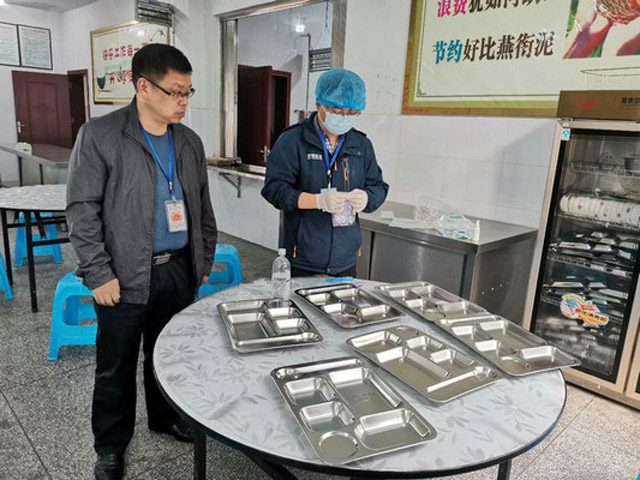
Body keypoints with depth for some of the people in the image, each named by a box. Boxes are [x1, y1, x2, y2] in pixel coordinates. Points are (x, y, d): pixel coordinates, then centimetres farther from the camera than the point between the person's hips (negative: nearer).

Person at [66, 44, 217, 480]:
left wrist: (205, 260, 12)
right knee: (116, 367, 11)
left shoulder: (190, 142, 6)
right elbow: (82, 210, -10)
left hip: (179, 270, 4)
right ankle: (111, 444, 33)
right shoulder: (99, 136, -9)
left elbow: (202, 207, 13)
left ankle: (166, 418, 43)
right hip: (125, 277, -4)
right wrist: (99, 274, -13)